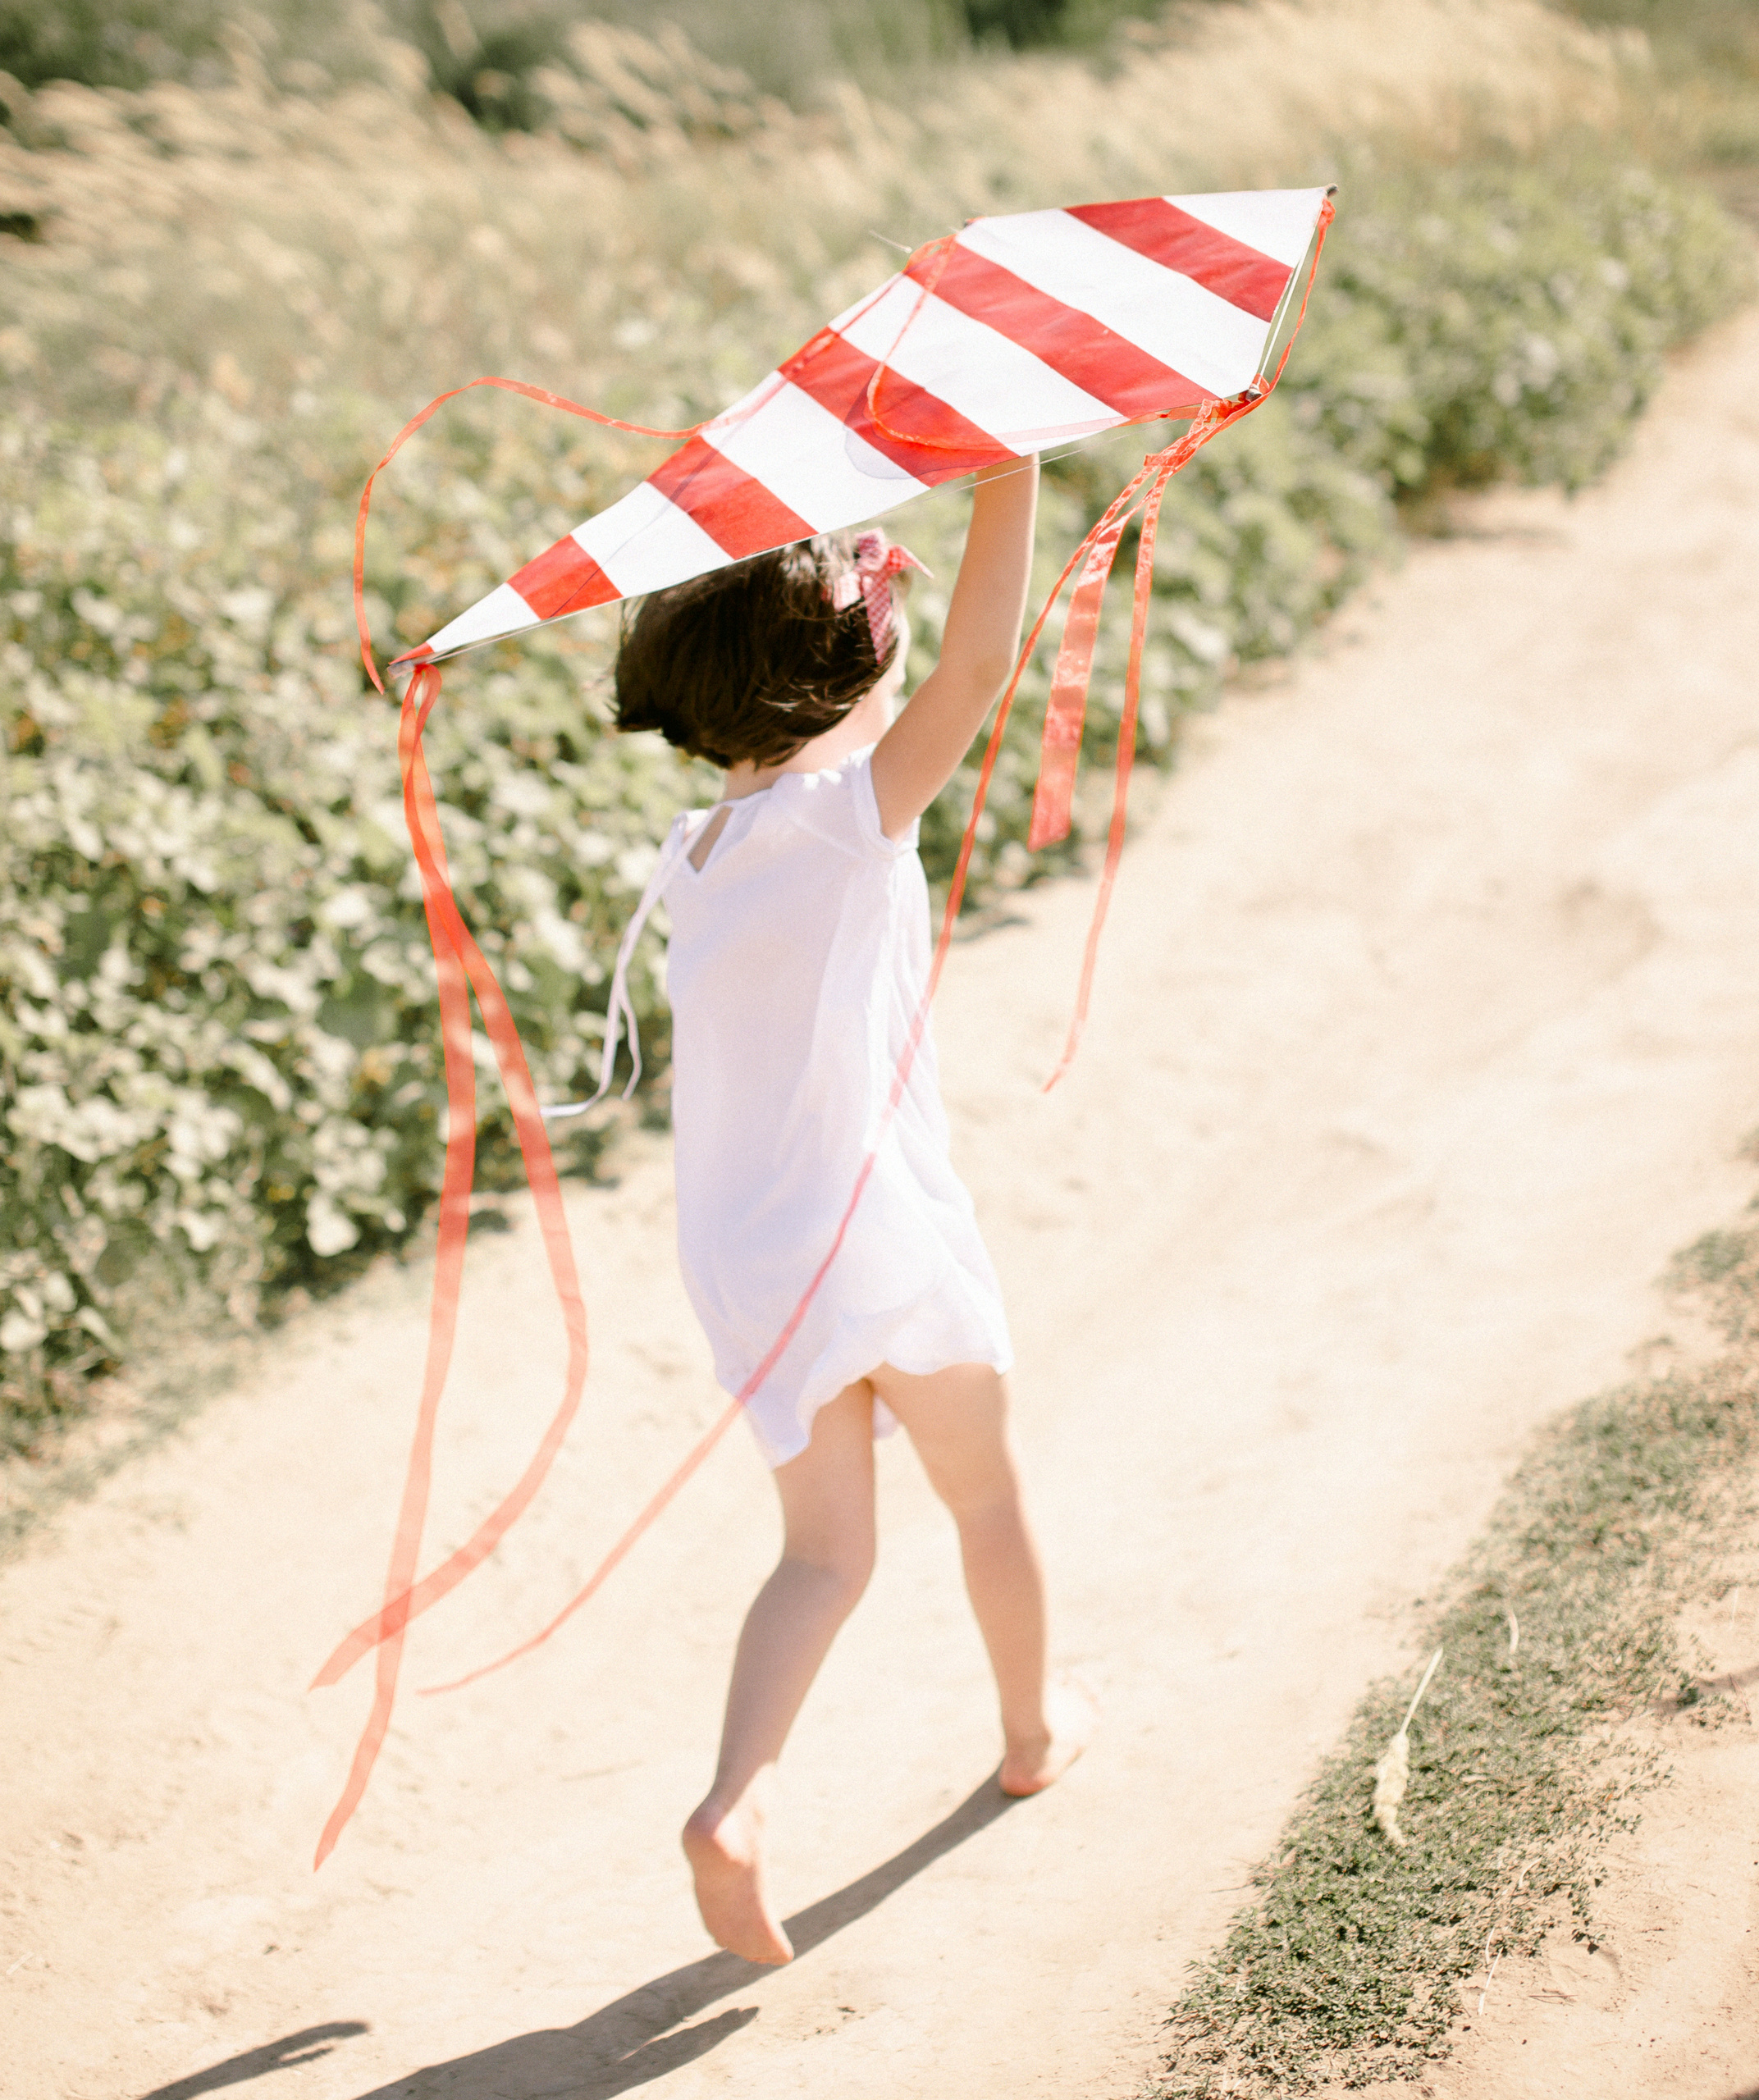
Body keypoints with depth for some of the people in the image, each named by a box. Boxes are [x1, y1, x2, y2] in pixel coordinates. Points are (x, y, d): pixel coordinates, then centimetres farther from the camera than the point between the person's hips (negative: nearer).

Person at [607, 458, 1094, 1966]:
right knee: (986, 1498, 20)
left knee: (827, 1549, 12)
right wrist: (1010, 474, -20)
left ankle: (737, 1799, -8)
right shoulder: (846, 812, -16)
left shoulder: (693, 855, 4)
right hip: (881, 1226, -5)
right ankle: (1036, 1729, 41)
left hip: (747, 1252, 6)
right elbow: (980, 664, -23)